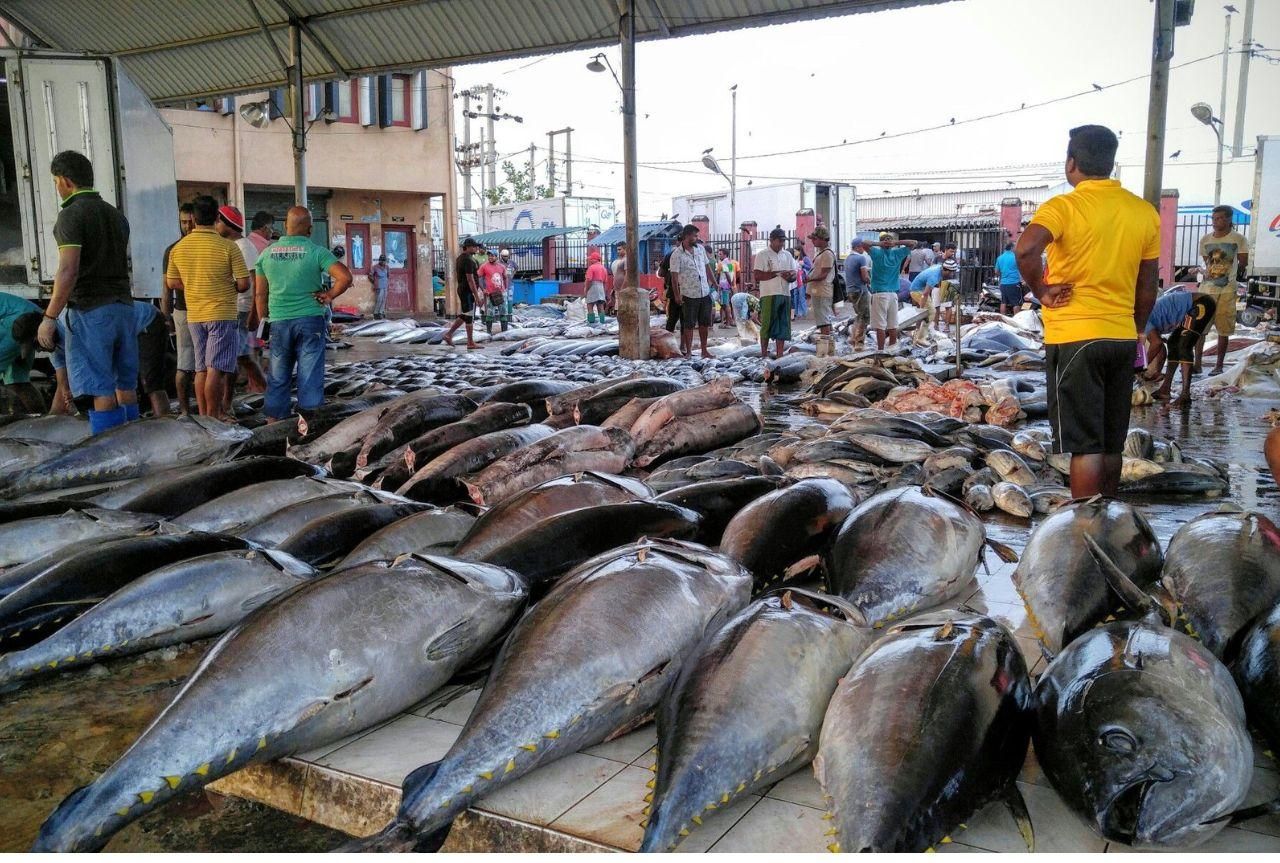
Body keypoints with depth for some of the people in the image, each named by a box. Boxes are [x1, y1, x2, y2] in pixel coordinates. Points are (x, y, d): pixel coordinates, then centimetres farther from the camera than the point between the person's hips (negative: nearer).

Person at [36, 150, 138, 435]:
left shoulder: (72, 214, -9)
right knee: (125, 385, 10)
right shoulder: (117, 215, 14)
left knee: (100, 390, -7)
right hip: (123, 305, 7)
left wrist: (49, 318, -15)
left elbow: (68, 272, -17)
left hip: (89, 310, -7)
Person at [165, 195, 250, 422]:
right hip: (222, 314, -5)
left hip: (194, 316, 5)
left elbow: (171, 282, 11)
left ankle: (203, 416, 16)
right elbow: (243, 283, -11)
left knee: (201, 369, 12)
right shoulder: (227, 246, -12)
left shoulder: (179, 247, 4)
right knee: (216, 369, -4)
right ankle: (213, 417, -2)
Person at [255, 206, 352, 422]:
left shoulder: (267, 254, 5)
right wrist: (329, 296, -2)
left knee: (279, 376, 12)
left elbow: (260, 294, 9)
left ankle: (273, 421, 17)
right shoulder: (316, 252, -6)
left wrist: (263, 322, 18)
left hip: (279, 321, 3)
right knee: (310, 374, 2)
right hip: (310, 319, -3)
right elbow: (345, 277, -16)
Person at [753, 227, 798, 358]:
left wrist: (789, 276, -11)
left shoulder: (787, 255, 17)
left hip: (785, 294, 6)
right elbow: (757, 275, -10)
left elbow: (794, 275, 14)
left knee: (783, 325, 5)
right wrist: (777, 273, -14)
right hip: (769, 294, -5)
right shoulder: (762, 255, -1)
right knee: (767, 324, -4)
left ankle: (779, 354, 10)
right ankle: (763, 354, 4)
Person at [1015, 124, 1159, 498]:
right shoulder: (1145, 212, 8)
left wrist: (1041, 291, -14)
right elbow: (1147, 290, 12)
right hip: (1123, 338, 6)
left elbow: (1026, 249, -30)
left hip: (1074, 338, -5)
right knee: (1112, 444, 14)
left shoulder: (1064, 207, -10)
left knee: (1084, 446, -2)